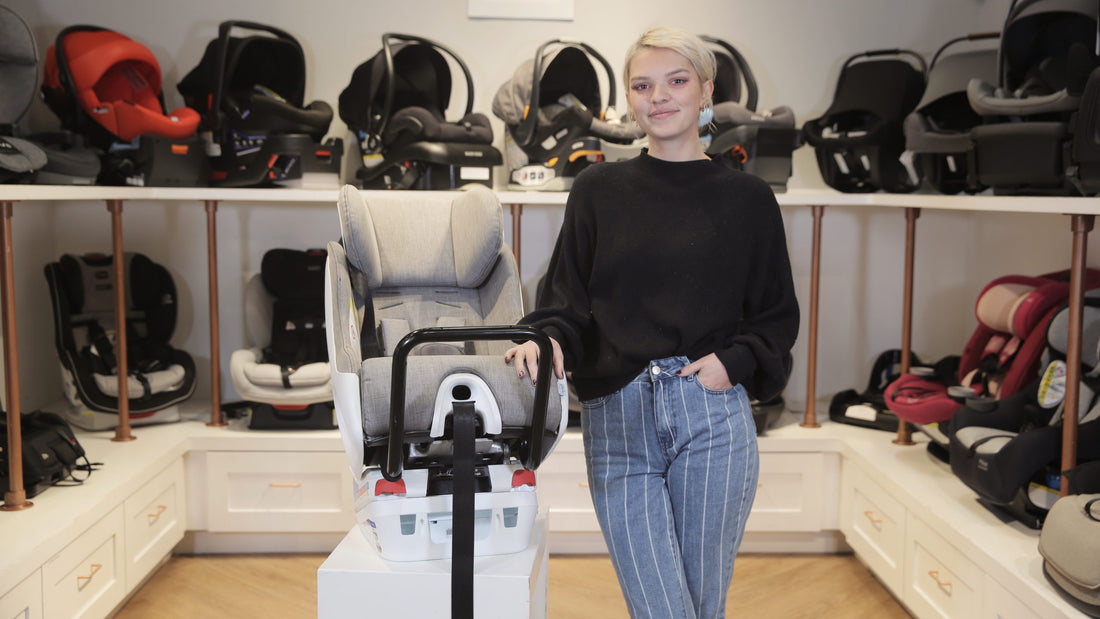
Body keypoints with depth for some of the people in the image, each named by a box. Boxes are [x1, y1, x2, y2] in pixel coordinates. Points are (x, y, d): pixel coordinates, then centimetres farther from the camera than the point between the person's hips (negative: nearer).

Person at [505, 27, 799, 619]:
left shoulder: (747, 198, 8)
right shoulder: (598, 189, 8)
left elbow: (776, 316, 11)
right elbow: (566, 299, 7)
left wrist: (733, 361, -7)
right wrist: (544, 338, -13)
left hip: (713, 418, 1)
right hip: (618, 420, 0)